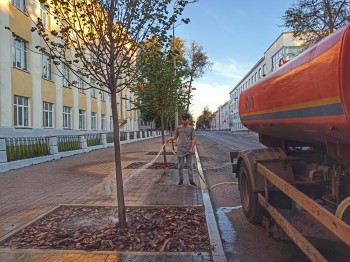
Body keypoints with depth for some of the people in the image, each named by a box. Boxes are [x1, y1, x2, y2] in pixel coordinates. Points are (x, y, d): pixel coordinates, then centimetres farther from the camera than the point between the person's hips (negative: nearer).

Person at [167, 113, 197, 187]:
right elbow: (175, 137, 9)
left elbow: (193, 139, -1)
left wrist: (191, 148, -12)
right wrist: (170, 138, -13)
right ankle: (181, 180, 18)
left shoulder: (191, 128, 1)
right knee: (180, 166, 7)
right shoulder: (178, 128, 4)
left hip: (188, 150, -1)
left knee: (190, 166, 4)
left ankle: (191, 181, 12)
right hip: (180, 150, 1)